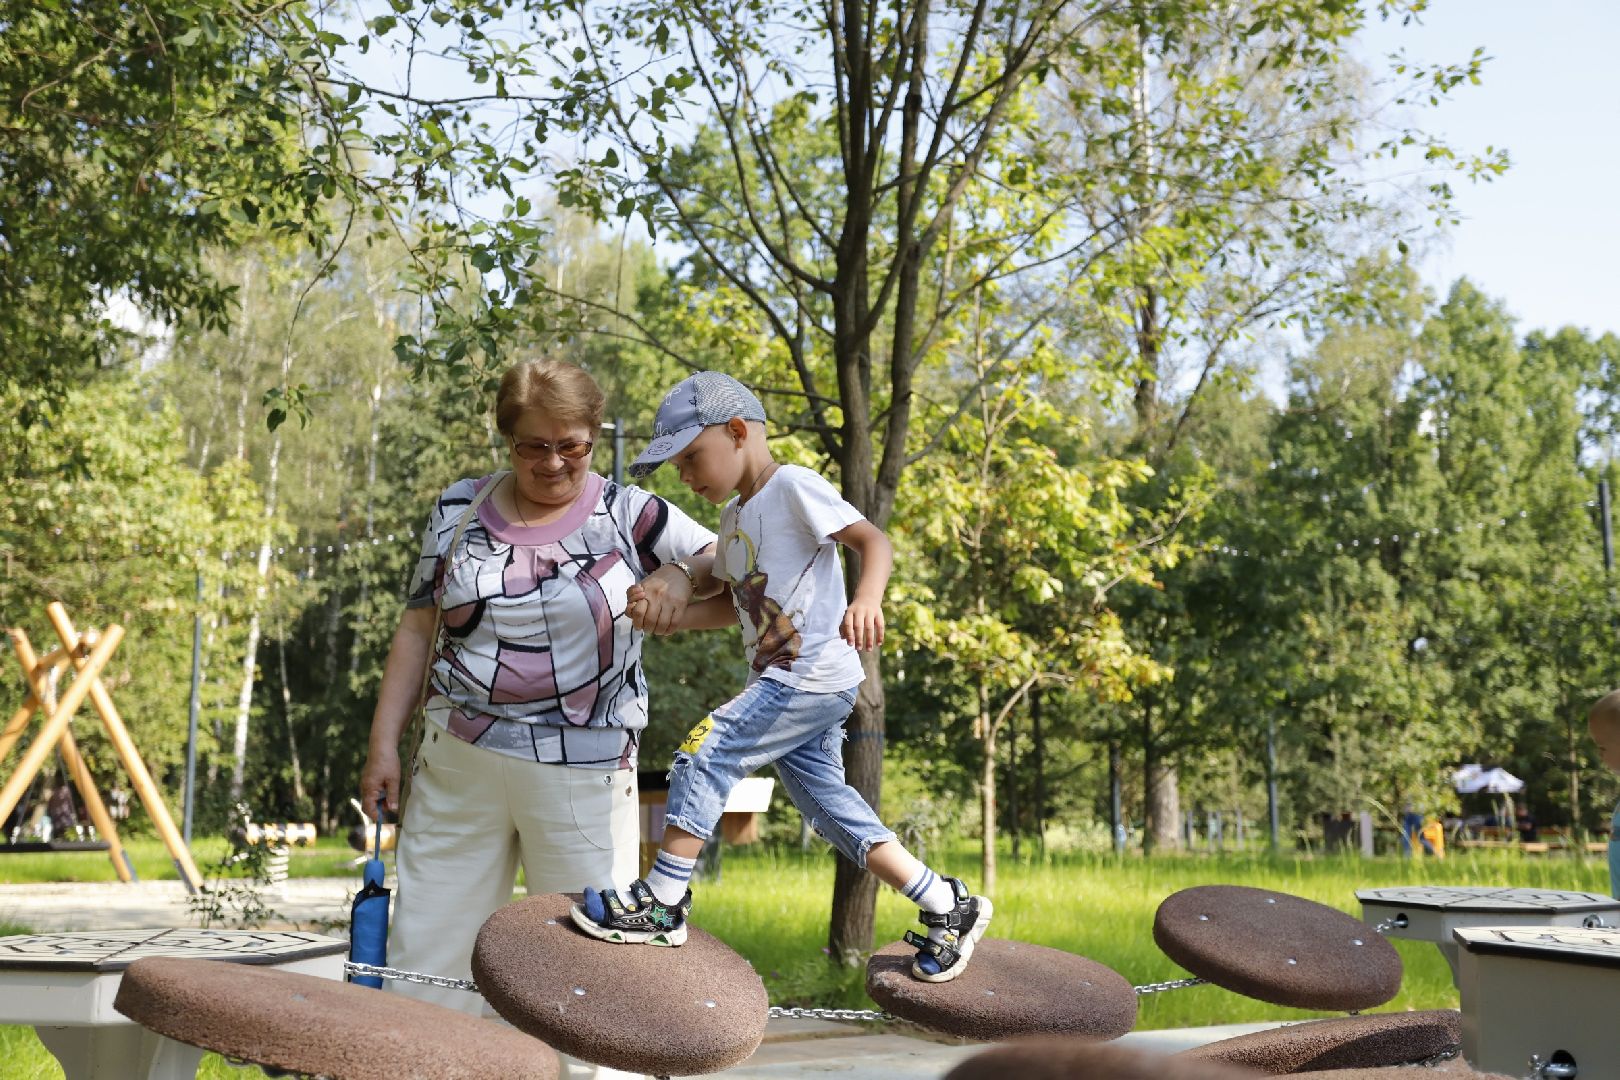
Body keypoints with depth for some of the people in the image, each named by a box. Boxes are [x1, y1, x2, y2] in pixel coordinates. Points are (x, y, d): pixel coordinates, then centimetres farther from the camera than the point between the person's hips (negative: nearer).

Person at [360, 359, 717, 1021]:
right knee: (423, 957, 8)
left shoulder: (630, 515, -1)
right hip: (457, 763, 3)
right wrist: (384, 743, 7)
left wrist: (680, 574, -25)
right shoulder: (459, 510, 7)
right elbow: (416, 631, 11)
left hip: (585, 774, -2)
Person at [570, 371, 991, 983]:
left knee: (703, 755, -12)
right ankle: (947, 907, 18)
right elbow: (732, 606, 19)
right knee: (825, 801, 11)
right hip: (784, 683, 10)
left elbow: (874, 542, -19)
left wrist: (866, 600, -38)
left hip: (815, 678, -10)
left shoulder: (794, 487, -11)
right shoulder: (734, 516, 17)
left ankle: (662, 903, -2)